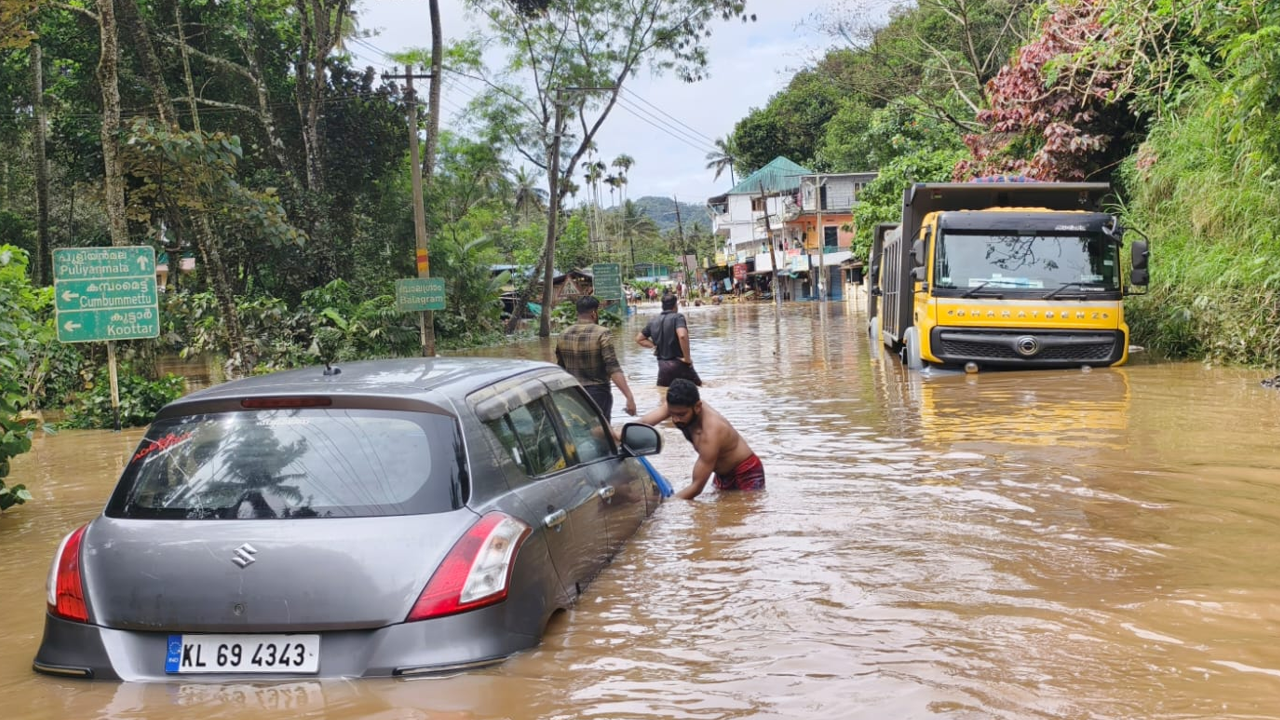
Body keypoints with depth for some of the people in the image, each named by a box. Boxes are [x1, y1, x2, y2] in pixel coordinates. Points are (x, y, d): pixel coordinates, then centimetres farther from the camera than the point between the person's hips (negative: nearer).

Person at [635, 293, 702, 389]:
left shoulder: (653, 322, 10)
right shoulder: (677, 317, -10)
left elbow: (639, 339, 20)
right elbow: (682, 336, -29)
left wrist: (654, 346, 10)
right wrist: (687, 358, -19)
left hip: (662, 366, 5)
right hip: (679, 364, -5)